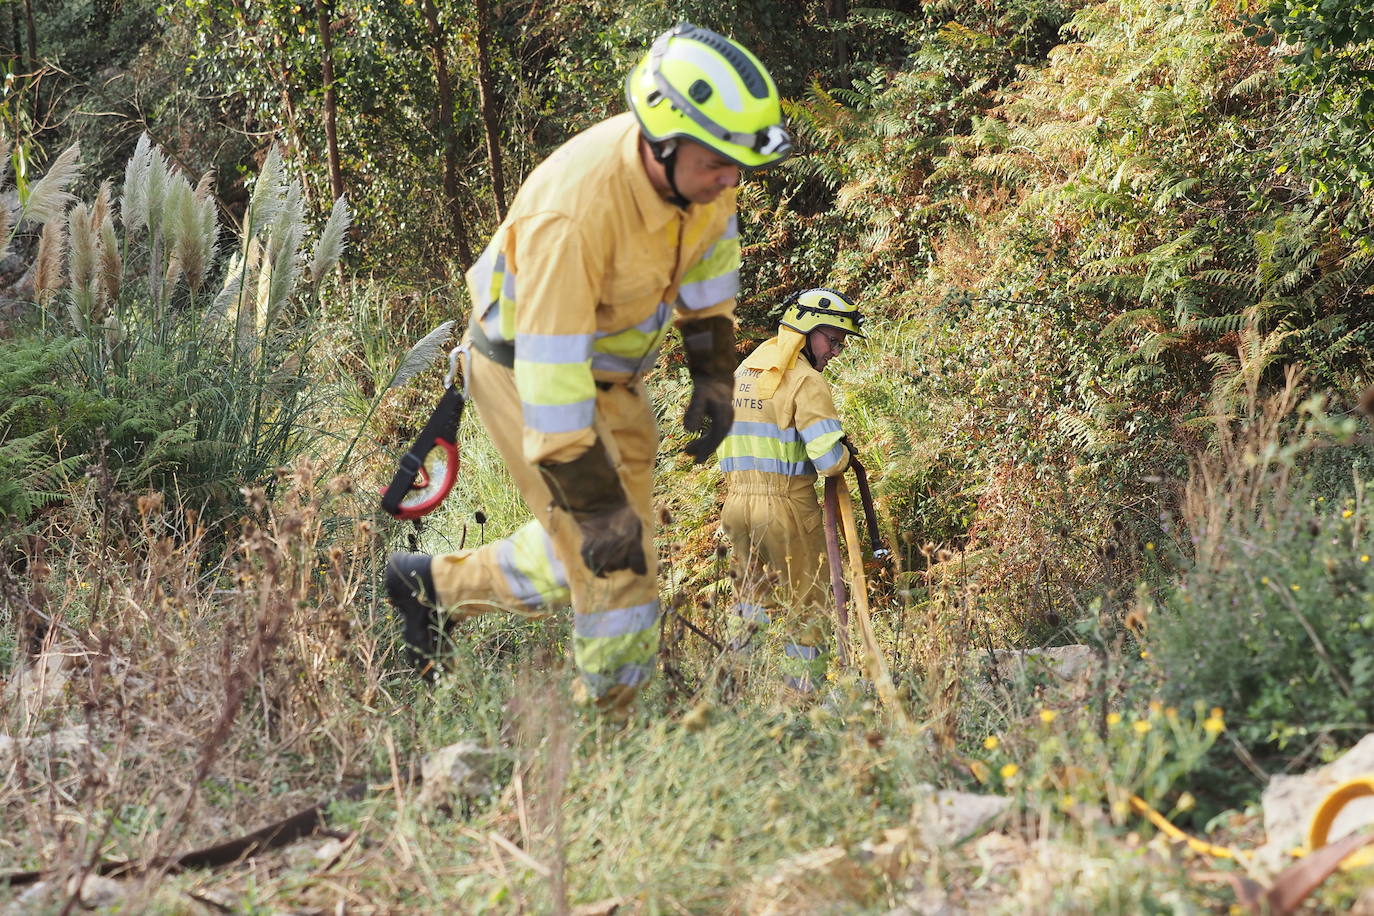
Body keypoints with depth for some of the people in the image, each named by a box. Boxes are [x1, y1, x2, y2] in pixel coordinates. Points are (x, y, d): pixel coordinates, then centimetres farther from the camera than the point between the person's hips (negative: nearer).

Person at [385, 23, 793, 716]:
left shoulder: (702, 169, -18)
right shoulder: (574, 210, -40)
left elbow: (708, 260, 6)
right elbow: (549, 371, -36)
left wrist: (714, 372, 7)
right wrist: (596, 502, -32)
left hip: (610, 369, 8)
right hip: (524, 369, -8)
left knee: (589, 550, 16)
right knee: (614, 562, -9)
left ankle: (434, 582, 33)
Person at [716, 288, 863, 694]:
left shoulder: (744, 370, 12)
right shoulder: (806, 380, -12)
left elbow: (724, 439, 18)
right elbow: (829, 459, -19)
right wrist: (842, 454, 1)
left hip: (736, 500, 7)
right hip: (786, 504, -7)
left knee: (752, 597, 20)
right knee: (806, 603, 5)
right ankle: (805, 685, 5)